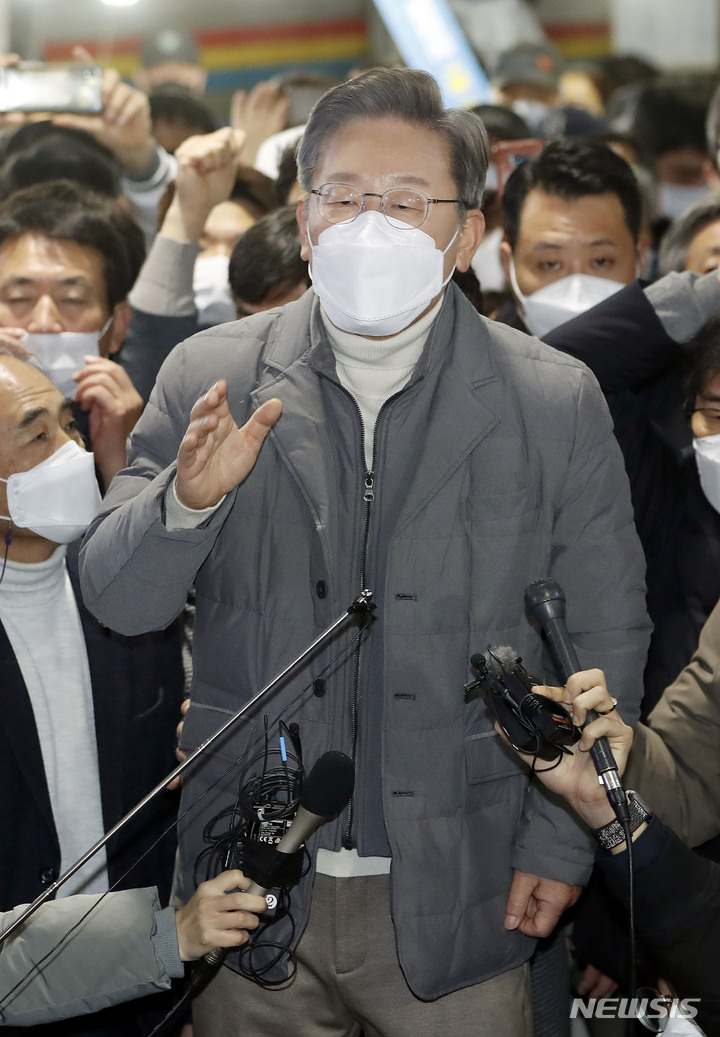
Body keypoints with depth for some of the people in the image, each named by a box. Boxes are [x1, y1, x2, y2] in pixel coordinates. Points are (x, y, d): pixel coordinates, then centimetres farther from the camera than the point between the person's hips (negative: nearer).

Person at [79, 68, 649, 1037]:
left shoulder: (558, 403, -3)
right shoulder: (211, 380, -1)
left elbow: (604, 640, 2)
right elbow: (115, 602, -1)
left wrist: (558, 844, -1)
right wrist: (190, 499, -21)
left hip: (453, 903, -1)